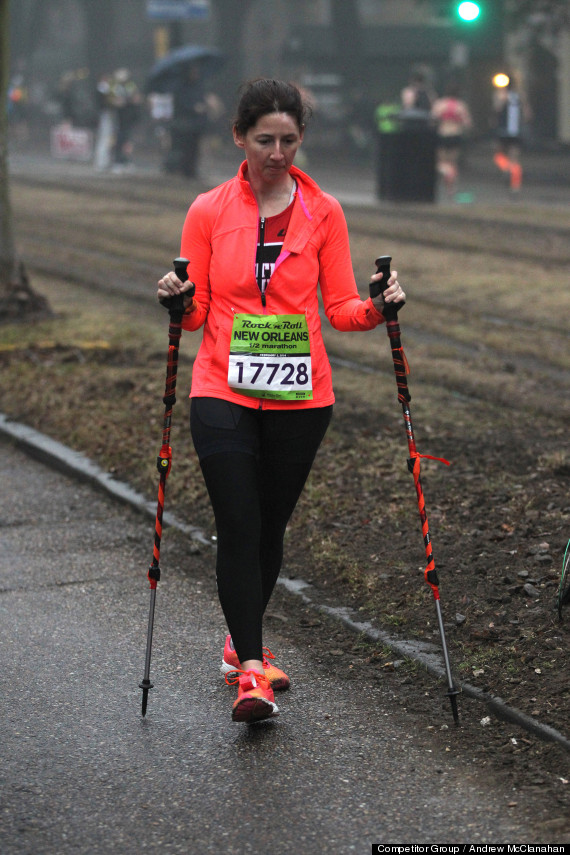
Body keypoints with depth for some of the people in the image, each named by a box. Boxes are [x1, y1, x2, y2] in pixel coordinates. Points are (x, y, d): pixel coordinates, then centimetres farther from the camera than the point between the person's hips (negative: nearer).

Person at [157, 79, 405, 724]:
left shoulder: (324, 213, 4)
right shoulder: (208, 212, 2)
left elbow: (341, 308, 4)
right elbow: (197, 314, 4)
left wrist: (376, 308, -16)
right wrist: (178, 302, -17)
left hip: (300, 397, 2)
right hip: (224, 394, -2)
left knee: (271, 528, 12)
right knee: (240, 529, -11)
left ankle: (241, 641, 33)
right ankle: (251, 671, -12)